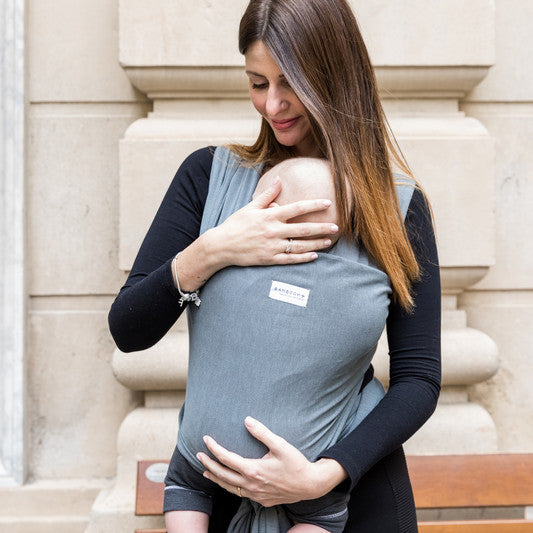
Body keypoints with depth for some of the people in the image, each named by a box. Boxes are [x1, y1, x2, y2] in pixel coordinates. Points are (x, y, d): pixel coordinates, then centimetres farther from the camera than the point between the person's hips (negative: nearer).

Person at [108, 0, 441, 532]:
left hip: (352, 483, 0)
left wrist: (322, 474, -23)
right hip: (221, 476, 1)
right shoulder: (210, 175, -3)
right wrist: (208, 254, -22)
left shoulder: (398, 207, -6)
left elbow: (418, 378, -9)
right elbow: (127, 330, -5)